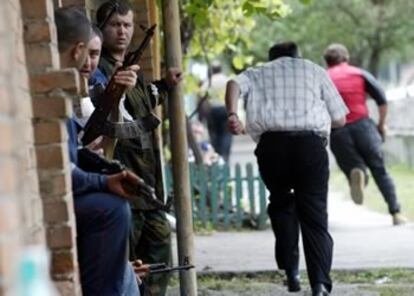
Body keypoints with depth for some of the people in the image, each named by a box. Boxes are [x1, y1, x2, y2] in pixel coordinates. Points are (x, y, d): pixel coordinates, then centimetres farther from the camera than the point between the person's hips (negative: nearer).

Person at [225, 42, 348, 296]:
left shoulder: (258, 73, 23)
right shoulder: (314, 70, 23)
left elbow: (235, 83, -1)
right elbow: (340, 119, 18)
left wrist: (233, 114, -15)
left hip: (272, 144, 1)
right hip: (310, 143, -1)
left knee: (281, 203, 24)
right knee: (315, 215, 3)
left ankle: (291, 271, 13)